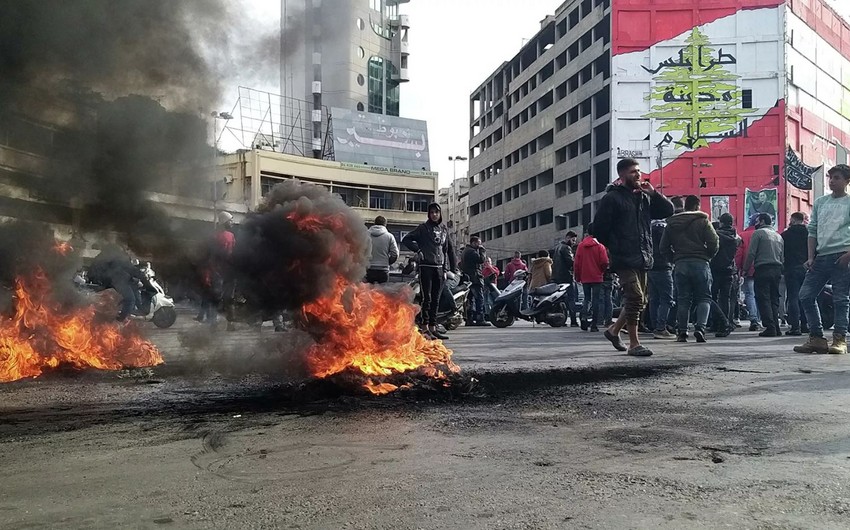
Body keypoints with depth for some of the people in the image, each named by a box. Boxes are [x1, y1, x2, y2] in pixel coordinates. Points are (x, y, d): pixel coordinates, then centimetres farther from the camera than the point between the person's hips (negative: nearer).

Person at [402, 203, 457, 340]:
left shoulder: (444, 229, 15)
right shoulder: (423, 228, 1)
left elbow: (449, 249, 17)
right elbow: (406, 240, 0)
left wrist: (453, 268, 12)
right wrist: (418, 250, -11)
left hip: (439, 267, 5)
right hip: (426, 267, -5)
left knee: (436, 300, 7)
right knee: (427, 298, -7)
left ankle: (433, 327, 11)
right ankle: (425, 327, -5)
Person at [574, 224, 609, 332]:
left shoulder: (581, 245, 0)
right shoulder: (599, 246, -7)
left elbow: (577, 263, 1)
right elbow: (604, 262, -10)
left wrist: (578, 277, 10)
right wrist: (602, 271, 11)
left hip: (584, 278, 3)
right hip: (597, 277, -3)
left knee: (587, 298, 17)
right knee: (596, 299, 3)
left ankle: (584, 317, -4)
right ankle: (594, 324, 0)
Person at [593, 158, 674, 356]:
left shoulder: (644, 197, 17)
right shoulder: (612, 198, -3)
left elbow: (668, 210, 13)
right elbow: (599, 227, -5)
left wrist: (653, 193, 1)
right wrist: (614, 246, 0)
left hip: (642, 258, 7)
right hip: (625, 258, -7)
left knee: (639, 300, 11)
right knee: (635, 297, -13)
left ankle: (614, 330, 29)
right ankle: (634, 344, -5)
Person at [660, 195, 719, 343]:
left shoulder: (672, 223, 11)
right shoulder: (703, 221, 1)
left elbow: (664, 247, 8)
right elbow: (713, 243, -7)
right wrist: (708, 257, 8)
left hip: (680, 264, 3)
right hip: (700, 263, -3)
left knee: (683, 299, 7)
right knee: (704, 297, 4)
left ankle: (681, 332, 5)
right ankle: (700, 327, -12)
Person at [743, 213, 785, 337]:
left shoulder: (759, 233, -2)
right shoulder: (779, 236, 19)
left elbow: (751, 253, -9)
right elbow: (782, 257, 18)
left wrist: (745, 268, -3)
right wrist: (779, 270, 20)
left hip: (762, 269, -7)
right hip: (777, 270, 7)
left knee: (763, 299, -6)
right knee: (774, 299, 10)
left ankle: (770, 327, -12)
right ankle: (776, 327, 6)